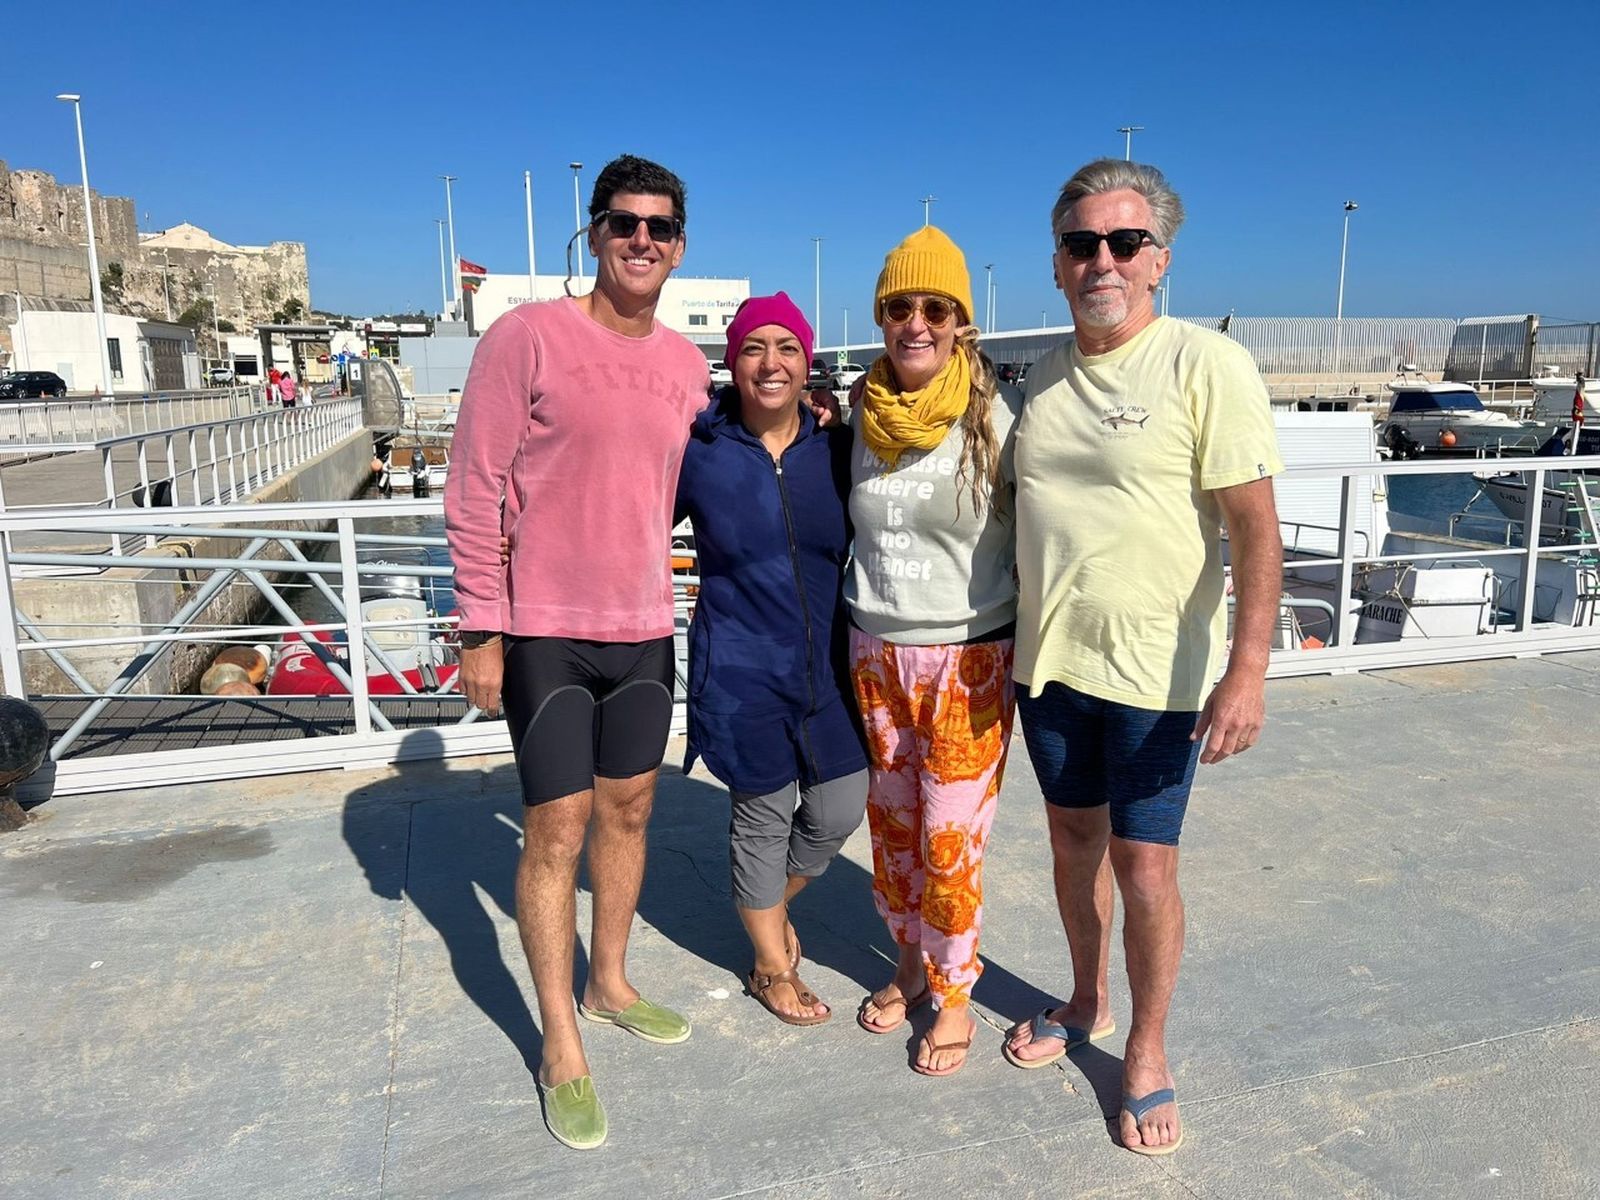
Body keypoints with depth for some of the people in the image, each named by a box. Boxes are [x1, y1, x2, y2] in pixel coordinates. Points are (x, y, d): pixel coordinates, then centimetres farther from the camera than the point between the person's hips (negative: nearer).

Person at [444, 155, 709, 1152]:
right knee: (558, 828, 1)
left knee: (628, 809, 16)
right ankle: (562, 1047, 18)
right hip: (546, 630, -5)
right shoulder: (528, 337, -10)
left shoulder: (687, 363, 7)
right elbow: (475, 490, -10)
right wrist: (481, 630, -12)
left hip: (644, 628, 6)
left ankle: (610, 983, 37)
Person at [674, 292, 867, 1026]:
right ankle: (773, 967, 35)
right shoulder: (698, 451, -8)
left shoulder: (837, 450, 0)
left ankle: (769, 906, 42)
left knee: (838, 812, 8)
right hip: (741, 673, -3)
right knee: (763, 815, 10)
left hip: (827, 668, 3)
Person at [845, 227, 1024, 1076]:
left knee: (951, 839, 2)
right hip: (875, 649, 5)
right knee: (891, 824, 15)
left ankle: (954, 996, 26)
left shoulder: (996, 414, -12)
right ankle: (910, 965, 38)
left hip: (969, 656, -4)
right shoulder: (860, 410, 2)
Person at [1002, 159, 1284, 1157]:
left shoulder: (1206, 365, -11)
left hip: (1157, 672, -5)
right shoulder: (1046, 376, 7)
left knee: (1144, 863, 3)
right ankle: (1086, 1003, 40)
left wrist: (1247, 674, -22)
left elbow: (1256, 529, -14)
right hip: (1048, 659, 5)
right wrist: (1017, 632, 14)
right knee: (1075, 837, 18)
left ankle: (1147, 1050, 26)